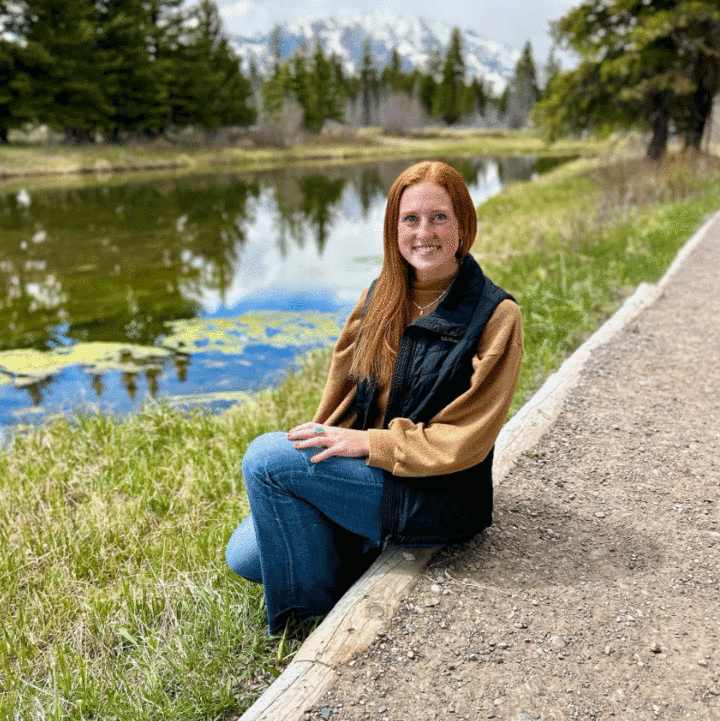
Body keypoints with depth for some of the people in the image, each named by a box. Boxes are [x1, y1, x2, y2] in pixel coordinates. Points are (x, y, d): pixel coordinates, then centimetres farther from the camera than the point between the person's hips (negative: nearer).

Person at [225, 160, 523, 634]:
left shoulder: (496, 317, -12)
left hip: (437, 500, -6)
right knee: (245, 556, -4)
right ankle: (365, 547, 14)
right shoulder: (382, 297, 6)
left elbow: (464, 441, -14)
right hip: (368, 475, 7)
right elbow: (344, 392, 11)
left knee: (265, 457, -19)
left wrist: (368, 443, -19)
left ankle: (315, 612, -4)